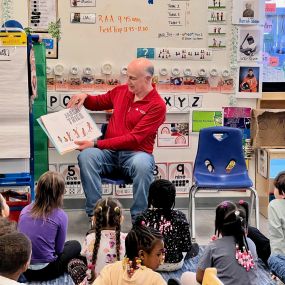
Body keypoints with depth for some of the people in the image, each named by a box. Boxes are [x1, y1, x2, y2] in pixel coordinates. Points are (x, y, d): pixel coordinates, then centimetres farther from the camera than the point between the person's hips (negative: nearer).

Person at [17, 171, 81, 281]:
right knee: (75, 245, 20)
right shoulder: (60, 216, -13)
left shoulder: (25, 210, -1)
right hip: (45, 271, -4)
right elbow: (59, 249, -3)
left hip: (23, 269, 4)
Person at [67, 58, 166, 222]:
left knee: (142, 164, -39)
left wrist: (96, 144, -20)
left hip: (135, 154, -4)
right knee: (86, 156, -28)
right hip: (110, 152, 4)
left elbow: (134, 139, -17)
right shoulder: (121, 91, 9)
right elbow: (98, 103, 30)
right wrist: (84, 97, 5)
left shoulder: (157, 105, -9)